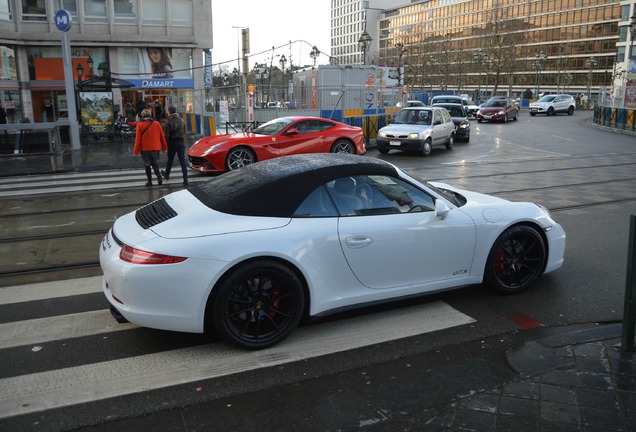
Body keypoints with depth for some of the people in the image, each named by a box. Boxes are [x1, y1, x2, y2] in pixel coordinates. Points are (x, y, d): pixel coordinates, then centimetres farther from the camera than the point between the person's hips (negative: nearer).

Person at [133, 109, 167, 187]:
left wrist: (136, 150, -2)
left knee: (147, 164, 10)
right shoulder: (157, 124, 1)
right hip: (156, 147, 3)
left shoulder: (139, 125, -8)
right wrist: (164, 147, 15)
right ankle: (159, 176, -4)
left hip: (145, 148, -3)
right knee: (154, 162, 19)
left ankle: (150, 181, 9)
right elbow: (162, 136, 5)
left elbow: (138, 139, -9)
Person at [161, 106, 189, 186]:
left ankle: (166, 174, 38)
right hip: (181, 142, 3)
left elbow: (166, 135, -14)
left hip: (172, 143, -3)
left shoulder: (168, 122, -12)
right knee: (183, 161, -2)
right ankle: (185, 180, -8)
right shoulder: (181, 121, 4)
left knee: (170, 160, 17)